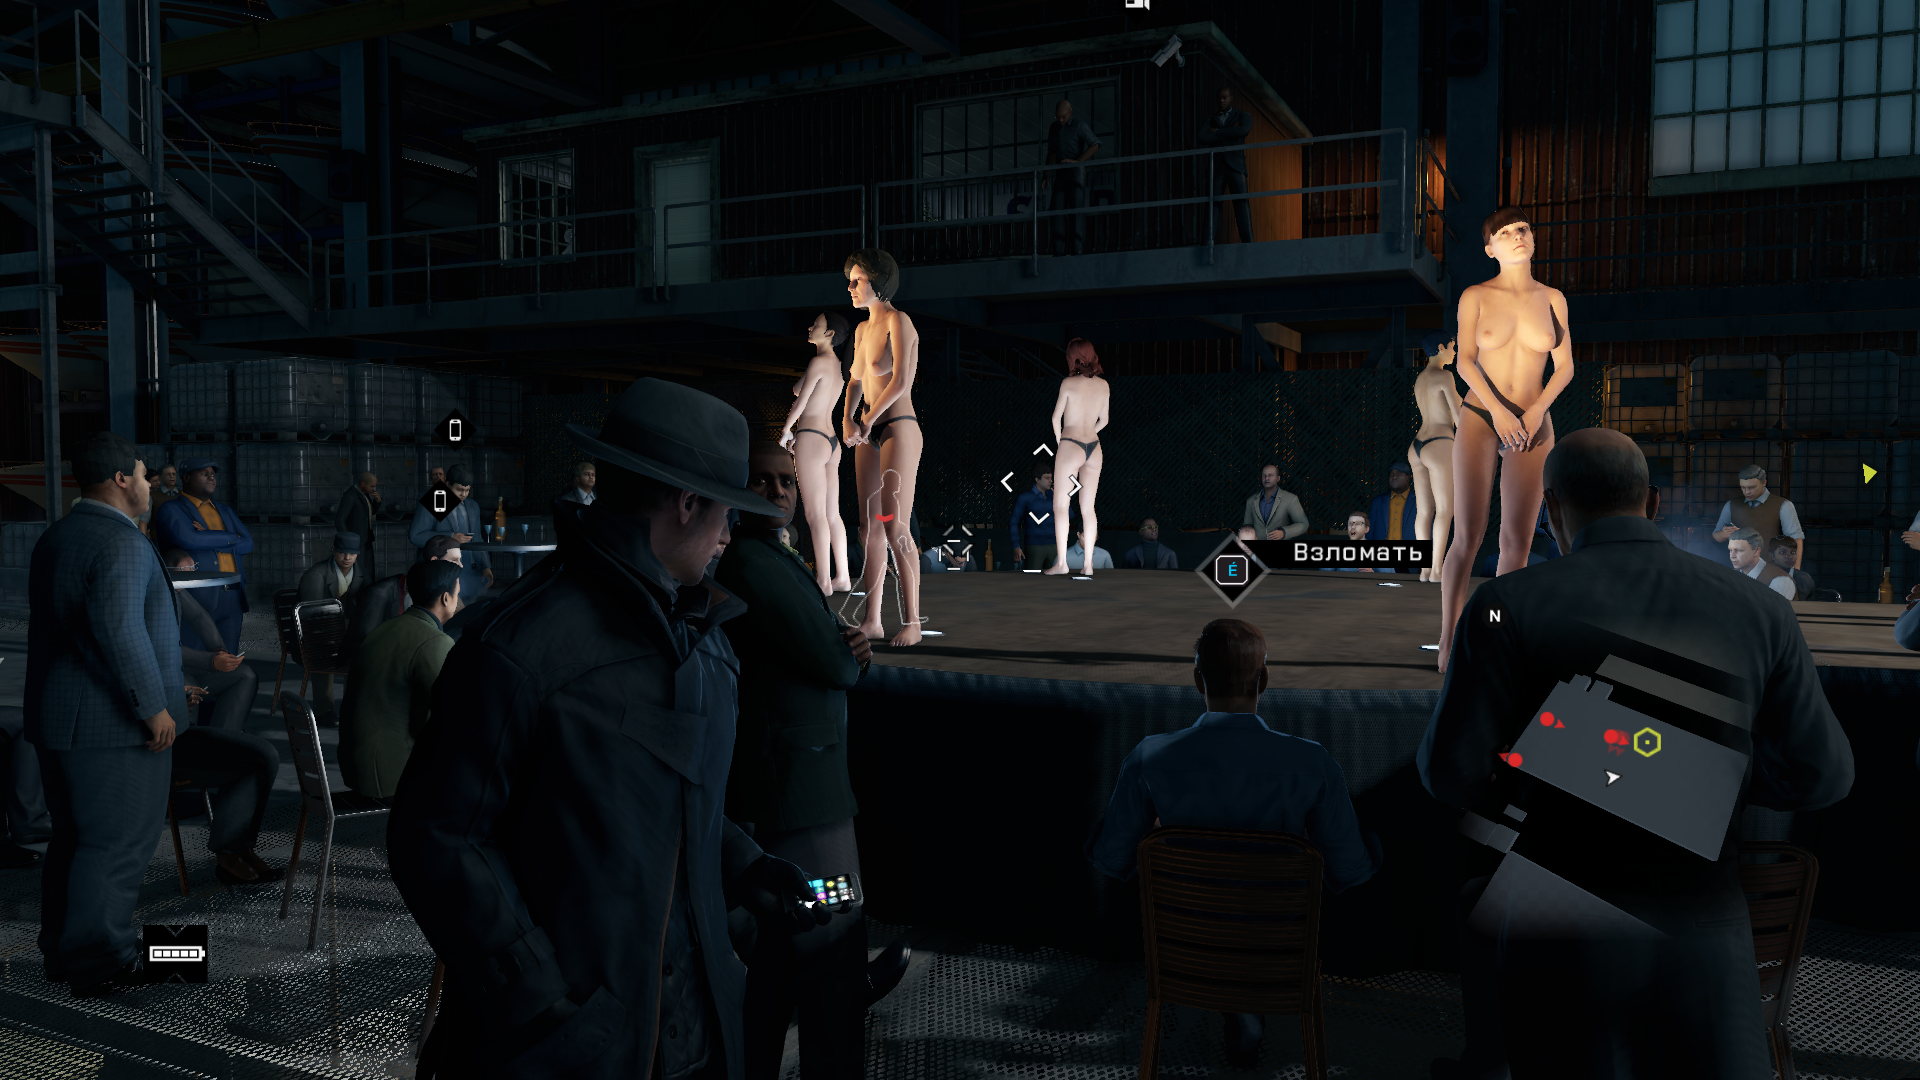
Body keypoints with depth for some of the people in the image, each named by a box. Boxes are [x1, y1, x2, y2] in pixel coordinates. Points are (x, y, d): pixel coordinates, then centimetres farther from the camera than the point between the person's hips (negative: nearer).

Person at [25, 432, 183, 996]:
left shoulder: (54, 537, 14)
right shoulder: (121, 541, -18)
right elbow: (119, 632, -27)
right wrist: (153, 706, -21)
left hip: (55, 716, 10)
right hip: (114, 722, -10)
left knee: (72, 836, 19)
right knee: (116, 843, -1)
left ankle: (61, 949, 29)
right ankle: (100, 964, 6)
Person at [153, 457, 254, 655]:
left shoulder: (225, 510, 22)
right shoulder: (171, 510, 2)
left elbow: (247, 544, 9)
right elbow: (187, 539, -18)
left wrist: (208, 539, -5)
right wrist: (230, 538, -5)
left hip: (233, 600, 6)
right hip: (197, 599, -6)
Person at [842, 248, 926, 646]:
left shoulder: (899, 321, -9)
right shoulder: (863, 329, 15)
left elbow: (900, 380, -18)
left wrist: (868, 421, -13)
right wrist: (848, 420, -1)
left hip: (898, 430, -8)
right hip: (869, 436, 8)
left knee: (895, 529, -10)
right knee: (870, 529, 7)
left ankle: (912, 622, -3)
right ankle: (871, 621, 13)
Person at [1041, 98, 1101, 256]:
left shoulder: (1080, 126, -3)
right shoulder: (1054, 128, 15)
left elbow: (1095, 145, -14)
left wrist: (1076, 161, -23)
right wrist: (1046, 175, 14)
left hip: (1076, 172, -6)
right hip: (1060, 174, 6)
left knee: (1077, 209, -12)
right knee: (1057, 210, -3)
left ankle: (1079, 249, -15)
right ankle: (1059, 251, -4)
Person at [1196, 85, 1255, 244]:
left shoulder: (1243, 116, 13)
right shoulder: (1211, 119, 19)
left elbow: (1244, 130, -10)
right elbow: (1201, 138, 0)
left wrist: (1217, 131, -4)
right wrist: (1228, 134, -4)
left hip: (1235, 165, -2)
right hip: (1216, 166, 2)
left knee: (1241, 201, -12)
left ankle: (1247, 241, -18)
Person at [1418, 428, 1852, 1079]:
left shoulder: (1509, 605, -11)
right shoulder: (1757, 611, -1)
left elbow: (1454, 773, -12)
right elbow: (1822, 775, 4)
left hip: (1562, 930, -2)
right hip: (1704, 928, 2)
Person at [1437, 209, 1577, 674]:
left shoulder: (1553, 299, 10)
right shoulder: (1475, 296, 3)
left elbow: (1565, 366, 8)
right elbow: (1465, 361, -4)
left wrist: (1536, 410, -8)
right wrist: (1498, 410, -16)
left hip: (1533, 425, 3)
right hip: (1480, 418, -3)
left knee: (1518, 540, -1)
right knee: (1468, 536, -11)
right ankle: (1448, 646, -7)